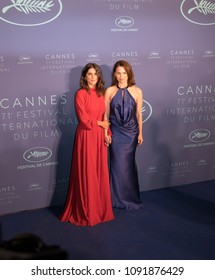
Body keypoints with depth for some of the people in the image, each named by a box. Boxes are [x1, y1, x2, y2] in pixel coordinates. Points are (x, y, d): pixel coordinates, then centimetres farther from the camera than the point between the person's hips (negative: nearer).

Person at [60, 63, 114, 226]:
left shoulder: (101, 93, 11)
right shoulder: (81, 94, -8)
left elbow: (105, 116, 13)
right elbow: (84, 119, -14)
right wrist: (100, 123, -3)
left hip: (99, 136, 6)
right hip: (86, 136, -6)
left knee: (100, 173, 10)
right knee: (87, 173, -1)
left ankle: (100, 208, 23)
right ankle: (86, 211, 10)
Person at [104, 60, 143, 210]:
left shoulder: (137, 91, -2)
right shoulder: (110, 91, -3)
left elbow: (139, 114, 3)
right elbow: (106, 114, 0)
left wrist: (140, 133, 3)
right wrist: (106, 132, -4)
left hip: (131, 132, 1)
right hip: (116, 132, -1)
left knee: (129, 164, 9)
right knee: (118, 164, 3)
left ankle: (130, 197, 24)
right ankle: (119, 198, 17)